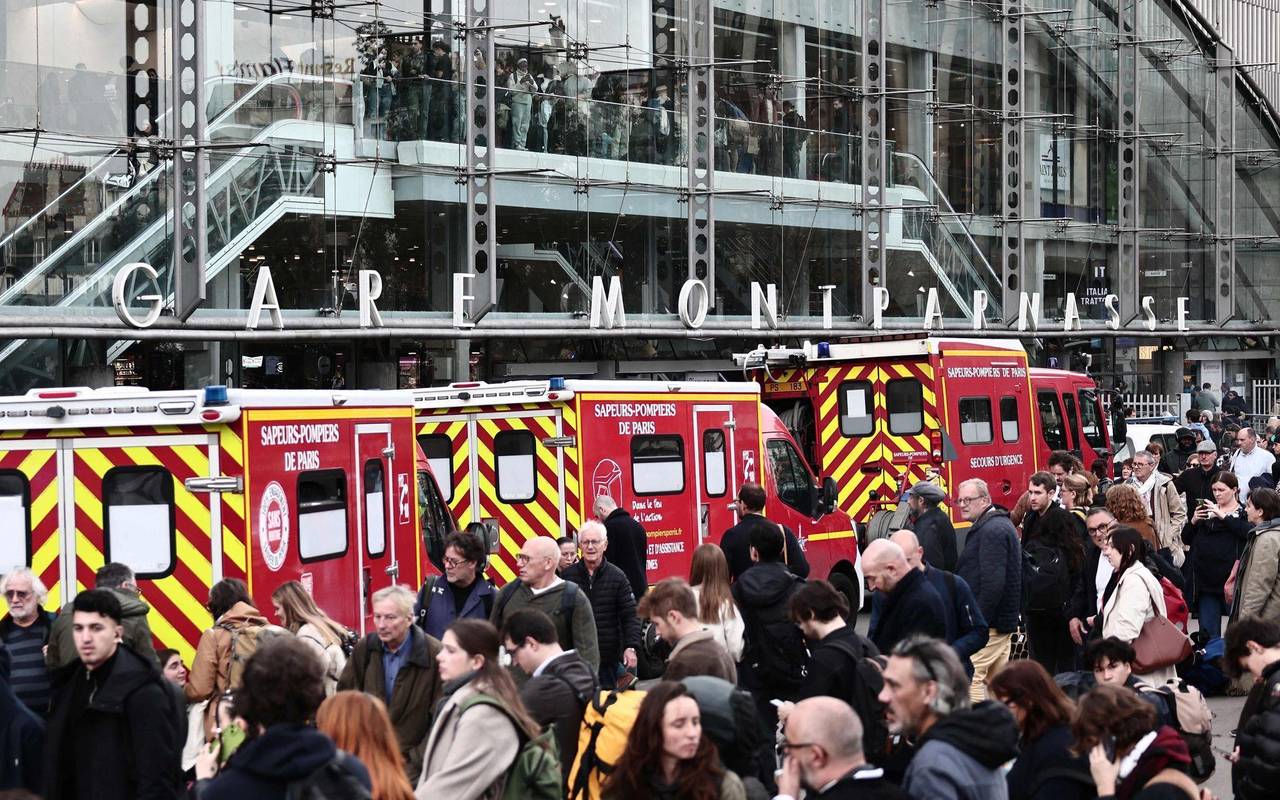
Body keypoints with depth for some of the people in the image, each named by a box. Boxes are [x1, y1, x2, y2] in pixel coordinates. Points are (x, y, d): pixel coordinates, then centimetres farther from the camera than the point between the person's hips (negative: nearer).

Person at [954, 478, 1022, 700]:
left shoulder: (992, 530, -15)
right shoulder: (1001, 525, 18)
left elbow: (992, 582, -23)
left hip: (987, 623, -11)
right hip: (1002, 621, 11)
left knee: (970, 678, -13)